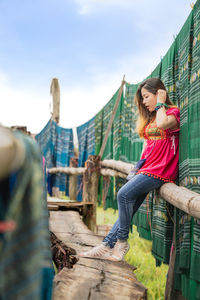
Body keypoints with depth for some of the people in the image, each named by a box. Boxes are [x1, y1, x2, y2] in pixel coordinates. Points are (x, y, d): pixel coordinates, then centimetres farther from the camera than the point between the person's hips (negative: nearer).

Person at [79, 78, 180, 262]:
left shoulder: (173, 112, -3)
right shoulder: (150, 117, 22)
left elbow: (162, 124, -26)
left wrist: (160, 103, -10)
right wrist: (141, 163, 12)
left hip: (161, 169, -8)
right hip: (148, 168, 8)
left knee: (125, 194, -21)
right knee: (129, 207, 1)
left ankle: (122, 242, -9)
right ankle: (107, 246, 2)